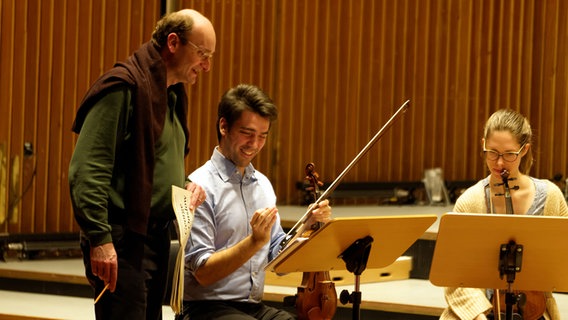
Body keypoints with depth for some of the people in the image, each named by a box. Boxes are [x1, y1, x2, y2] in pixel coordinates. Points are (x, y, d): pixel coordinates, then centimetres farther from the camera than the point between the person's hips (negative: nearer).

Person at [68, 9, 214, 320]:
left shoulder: (172, 95, 17)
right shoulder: (123, 86, -12)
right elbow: (87, 169, -19)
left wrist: (186, 185, 7)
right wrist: (99, 238, -24)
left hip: (157, 235, 9)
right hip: (122, 240, -9)